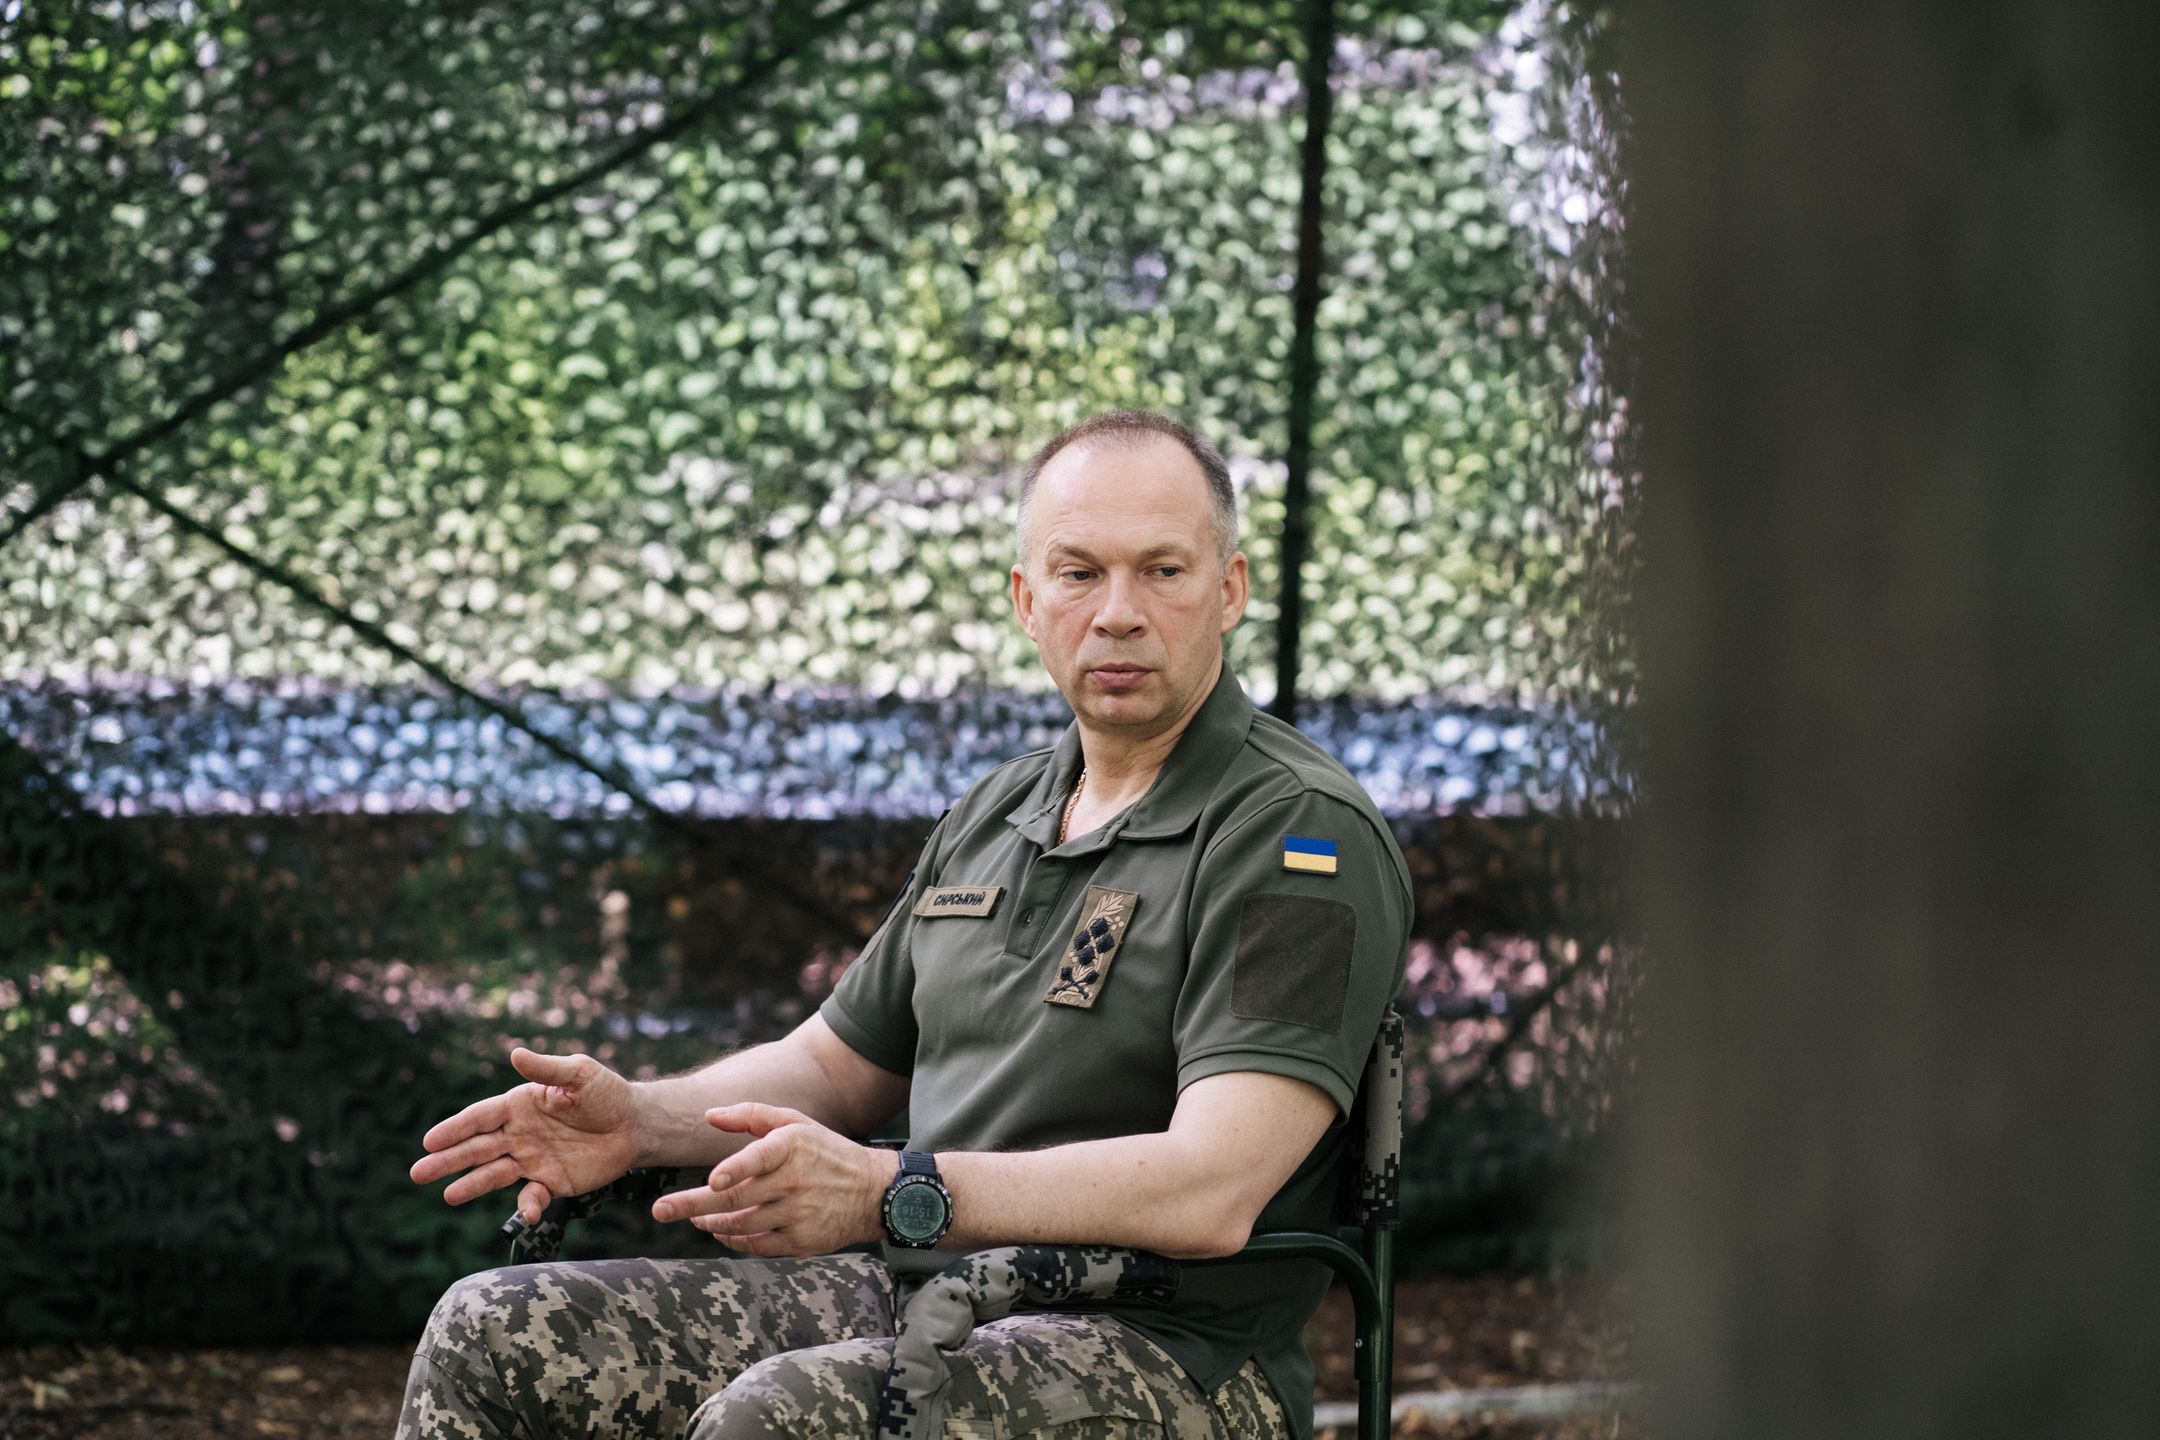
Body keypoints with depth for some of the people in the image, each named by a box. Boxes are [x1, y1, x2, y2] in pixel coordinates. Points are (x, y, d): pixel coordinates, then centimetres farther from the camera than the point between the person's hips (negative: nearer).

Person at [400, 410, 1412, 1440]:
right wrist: (639, 1119, 5)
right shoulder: (996, 815, 17)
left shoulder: (1306, 837, -10)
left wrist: (892, 1194, -31)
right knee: (489, 1336, -6)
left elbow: (1208, 1194, -22)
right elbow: (836, 1064, 27)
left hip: (1164, 1354, -8)